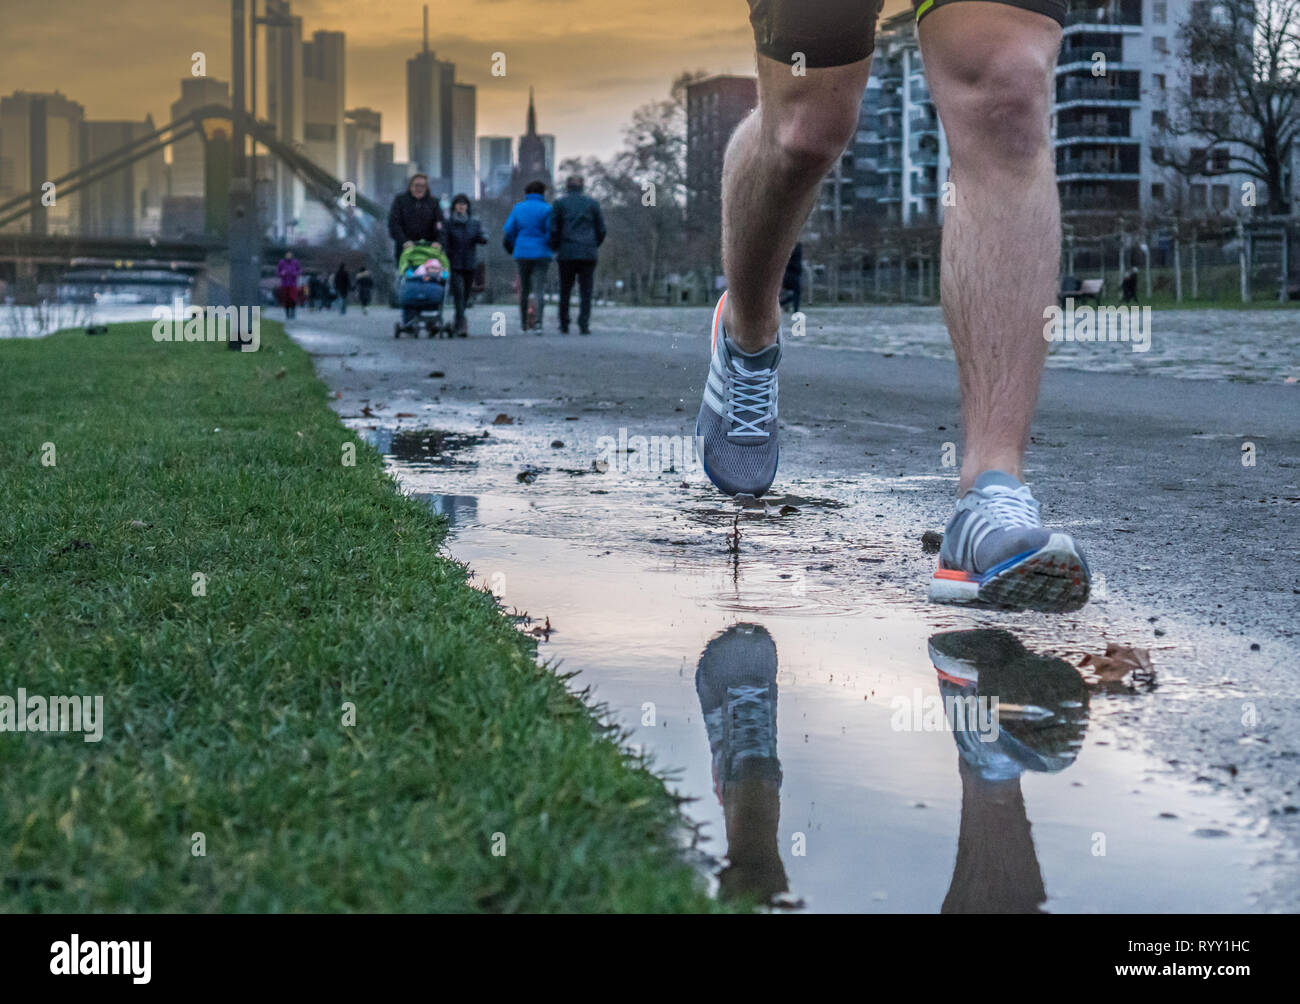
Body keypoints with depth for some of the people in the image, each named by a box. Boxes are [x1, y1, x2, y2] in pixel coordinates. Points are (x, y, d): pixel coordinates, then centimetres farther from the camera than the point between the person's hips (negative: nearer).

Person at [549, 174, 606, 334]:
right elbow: (601, 229, 7)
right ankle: (584, 325, -10)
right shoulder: (592, 203, 8)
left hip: (566, 254, 0)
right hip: (588, 254, 0)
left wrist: (554, 249, 11)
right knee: (586, 291, 0)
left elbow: (553, 229, -1)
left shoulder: (560, 203, 4)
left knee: (565, 291, 8)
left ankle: (564, 326, 9)